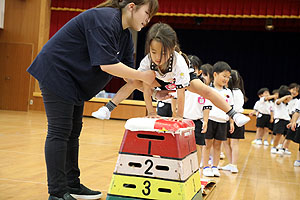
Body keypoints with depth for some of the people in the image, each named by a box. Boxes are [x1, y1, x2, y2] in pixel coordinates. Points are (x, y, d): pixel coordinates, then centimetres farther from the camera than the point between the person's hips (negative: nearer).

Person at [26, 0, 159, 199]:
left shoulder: (125, 35, 7)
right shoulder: (105, 19, -23)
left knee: (73, 132, 11)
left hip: (75, 80, 10)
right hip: (56, 72, -10)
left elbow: (128, 69, 7)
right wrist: (143, 76, -22)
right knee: (59, 131, -10)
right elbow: (107, 64, -30)